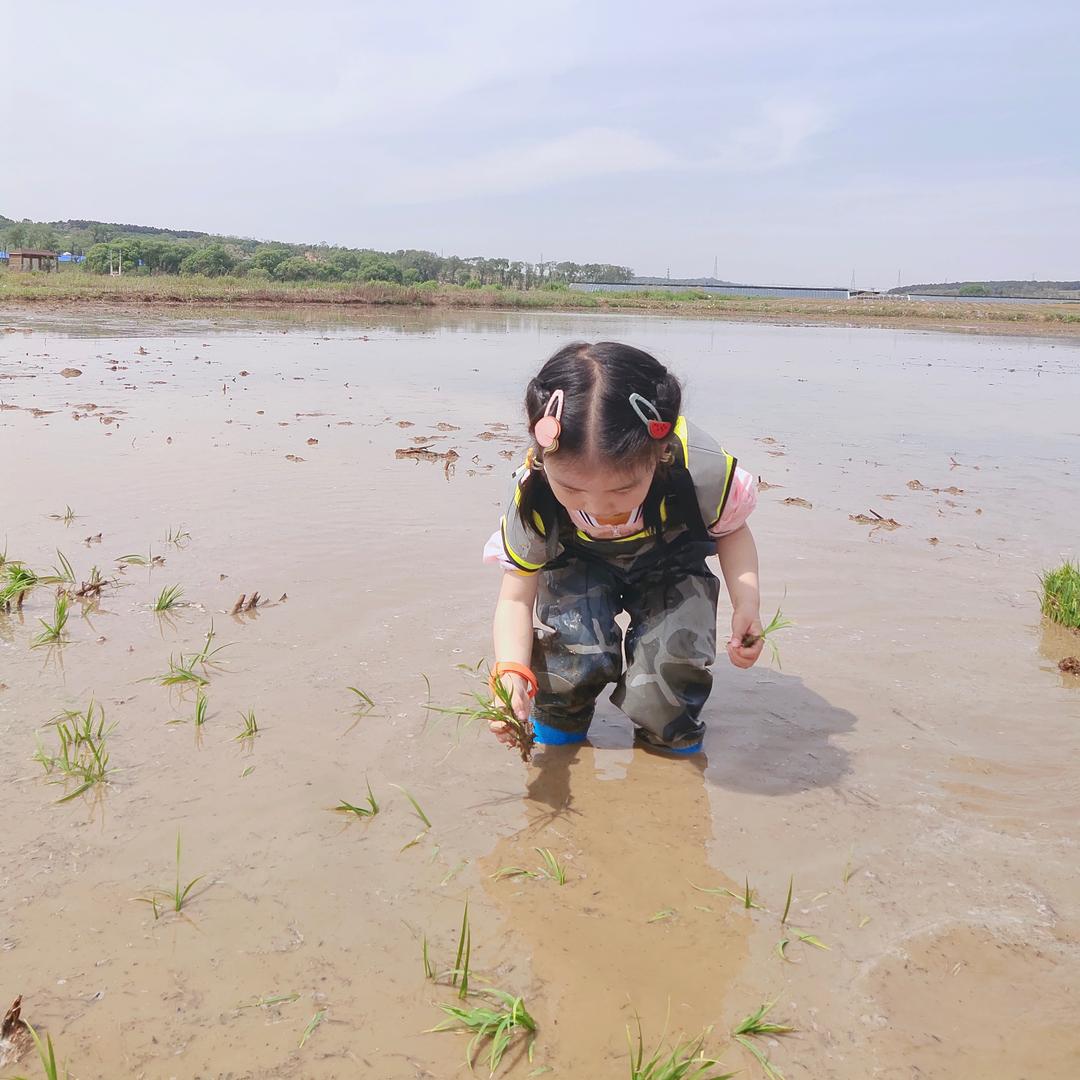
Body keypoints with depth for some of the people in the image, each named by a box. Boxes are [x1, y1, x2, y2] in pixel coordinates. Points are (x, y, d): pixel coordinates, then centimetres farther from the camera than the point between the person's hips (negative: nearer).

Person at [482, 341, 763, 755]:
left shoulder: (703, 471, -37)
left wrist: (746, 601, -28)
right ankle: (557, 721, 8)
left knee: (674, 656, -22)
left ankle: (670, 737, 15)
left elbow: (731, 528, -12)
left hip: (670, 562, 0)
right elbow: (516, 597, -24)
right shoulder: (533, 494, -35)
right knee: (574, 643, -28)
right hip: (580, 564, 0)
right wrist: (512, 673, -42)